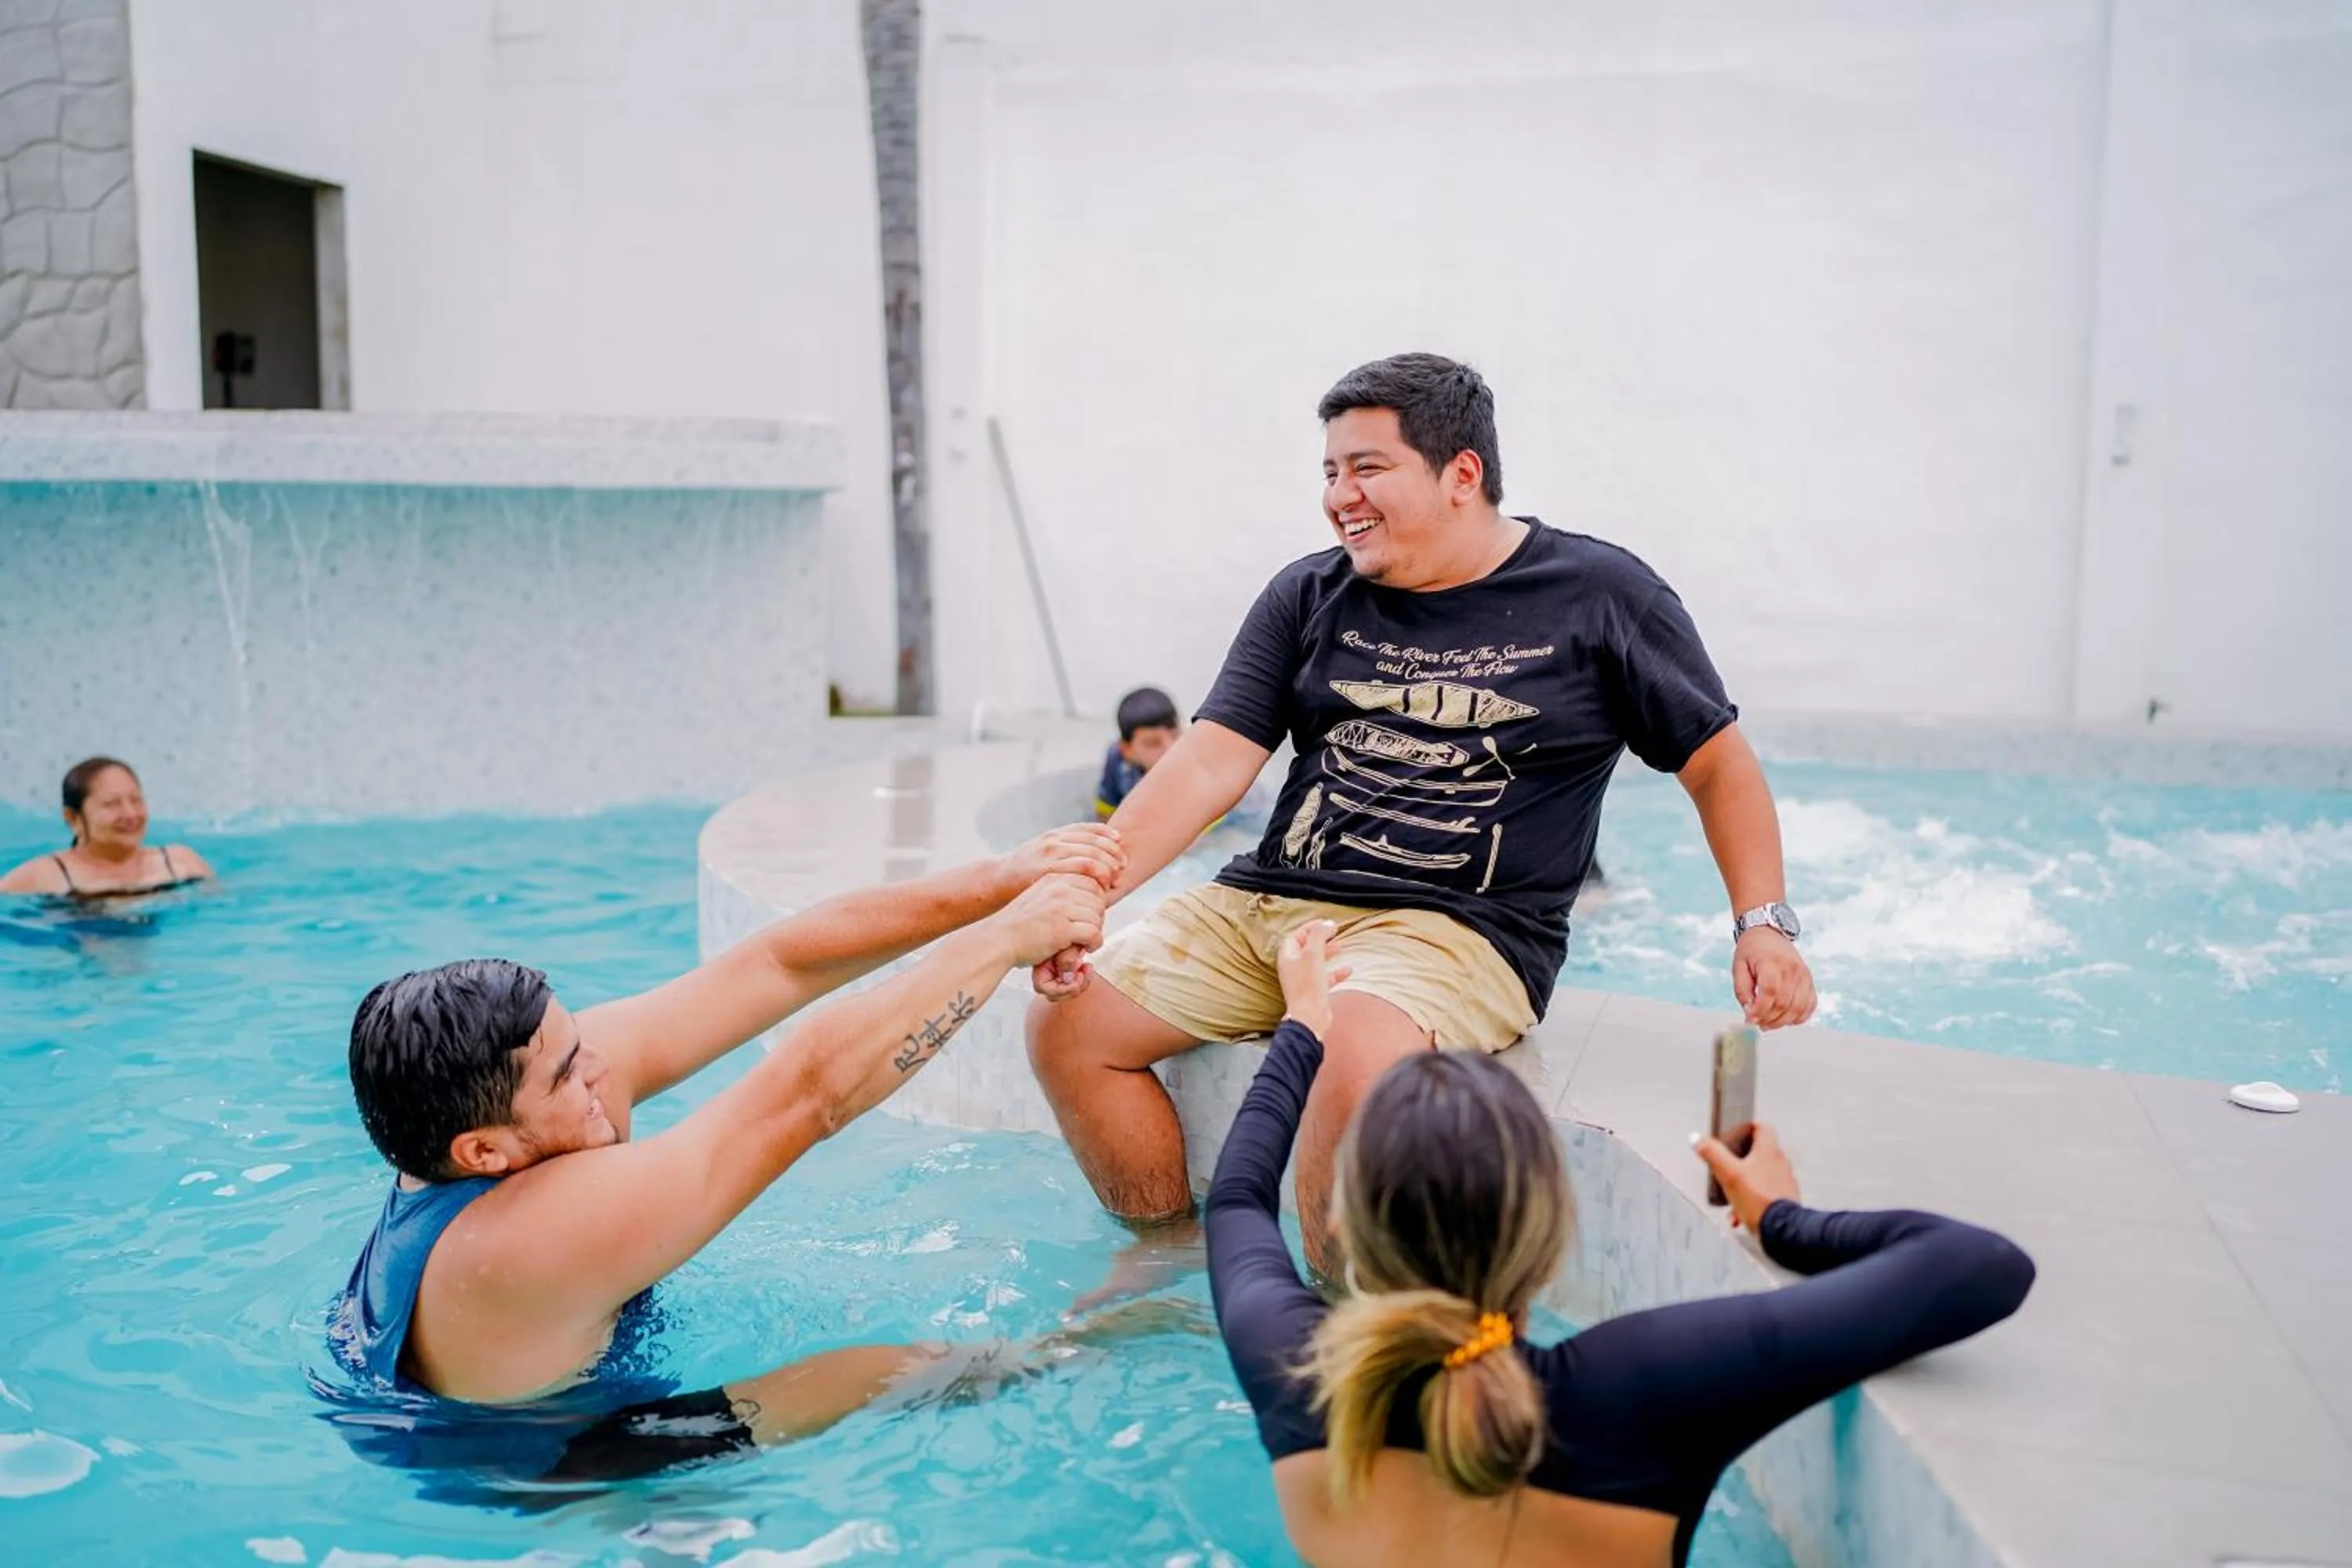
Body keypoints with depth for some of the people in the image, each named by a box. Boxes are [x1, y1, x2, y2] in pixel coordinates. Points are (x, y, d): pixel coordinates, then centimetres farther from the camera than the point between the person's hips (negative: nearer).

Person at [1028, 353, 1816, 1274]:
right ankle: (1172, 1256, 11)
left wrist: (1763, 925, -6)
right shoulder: (1310, 598, 10)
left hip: (1459, 926, -5)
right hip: (1266, 898, 5)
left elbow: (1719, 763, 7)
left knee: (1360, 1056, -35)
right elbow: (1210, 763, 1)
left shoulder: (1600, 599, 2)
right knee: (1068, 1018, -7)